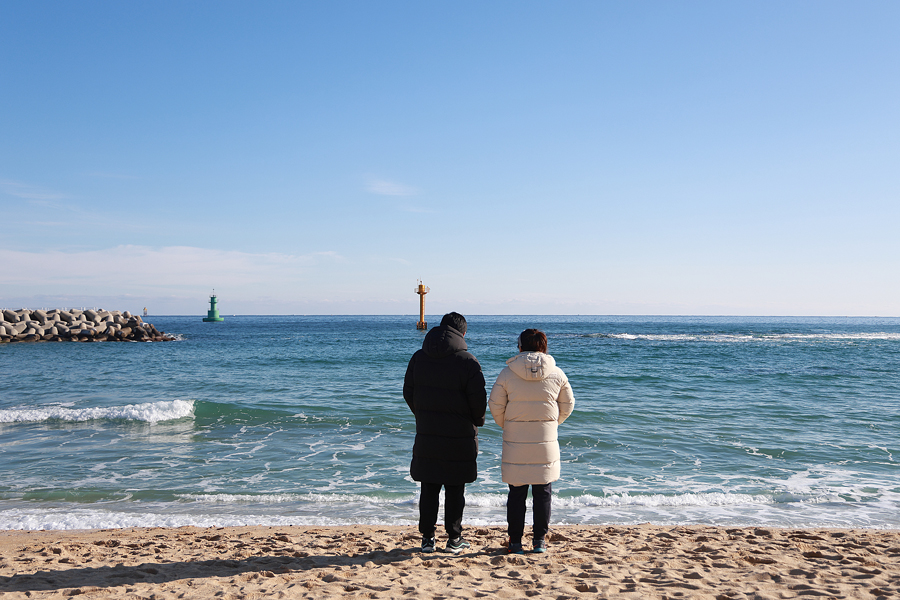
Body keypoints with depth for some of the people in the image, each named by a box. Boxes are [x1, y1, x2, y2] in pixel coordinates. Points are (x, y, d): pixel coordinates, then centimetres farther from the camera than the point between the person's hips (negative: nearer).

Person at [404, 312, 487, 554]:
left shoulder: (418, 357, 4)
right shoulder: (467, 361, -9)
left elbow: (408, 393, 8)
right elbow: (479, 400, -11)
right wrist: (477, 422, 9)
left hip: (426, 434, 3)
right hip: (459, 436, -3)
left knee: (428, 488, 10)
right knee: (455, 489, 7)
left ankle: (427, 538, 15)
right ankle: (454, 539, 14)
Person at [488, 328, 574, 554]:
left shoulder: (507, 373, -6)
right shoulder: (557, 374, -1)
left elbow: (495, 405, -1)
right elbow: (567, 404, 10)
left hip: (515, 442, -1)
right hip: (546, 442, 1)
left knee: (516, 493, 8)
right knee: (542, 493, 12)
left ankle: (515, 542, 13)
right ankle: (539, 540, 17)